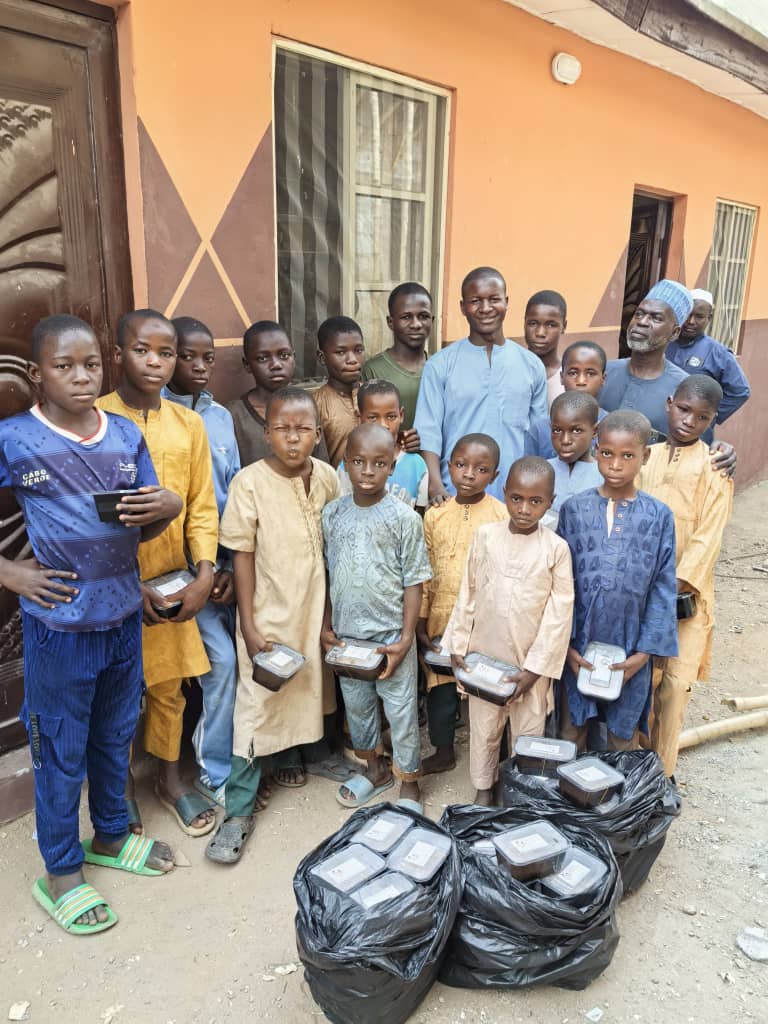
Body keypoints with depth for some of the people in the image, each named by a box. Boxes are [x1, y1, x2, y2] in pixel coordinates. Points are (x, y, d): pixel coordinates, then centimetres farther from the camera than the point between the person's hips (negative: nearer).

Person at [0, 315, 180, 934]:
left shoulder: (127, 436, 1)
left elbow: (144, 528, 5)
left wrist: (167, 508, -15)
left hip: (124, 615, 4)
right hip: (58, 622, -4)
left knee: (116, 734, 20)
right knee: (61, 749, 11)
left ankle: (111, 835, 43)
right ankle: (61, 871, 31)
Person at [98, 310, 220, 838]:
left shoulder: (189, 423, 2)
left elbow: (202, 506, 3)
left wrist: (204, 576, -7)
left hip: (173, 580, 3)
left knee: (169, 683, 15)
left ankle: (170, 776, 36)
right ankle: (120, 783, 34)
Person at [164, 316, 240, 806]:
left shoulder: (221, 416, 8)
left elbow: (236, 493, 8)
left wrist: (231, 564, -1)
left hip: (224, 556, 5)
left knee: (237, 655, 9)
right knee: (221, 659, -8)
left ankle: (219, 755, 31)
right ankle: (214, 770, 11)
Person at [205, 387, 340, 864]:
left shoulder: (328, 477, -4)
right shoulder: (249, 482, -16)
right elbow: (243, 556, -11)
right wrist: (249, 625, -12)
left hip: (314, 608, 4)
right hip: (269, 613, -4)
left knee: (305, 688, 19)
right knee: (256, 705, 0)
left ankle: (290, 754, 46)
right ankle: (239, 810, 12)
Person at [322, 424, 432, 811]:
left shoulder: (404, 518, -11)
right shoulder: (332, 514, -1)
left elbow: (413, 582, -8)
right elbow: (328, 575, 6)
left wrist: (405, 638, -12)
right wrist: (326, 626, 3)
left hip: (390, 635, -4)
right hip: (346, 634, 4)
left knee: (401, 710, 9)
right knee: (356, 705, 20)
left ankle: (408, 782, 30)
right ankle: (374, 768, 42)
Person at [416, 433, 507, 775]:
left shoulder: (502, 517, -8)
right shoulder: (435, 515, 1)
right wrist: (421, 622, 4)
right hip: (442, 622, 3)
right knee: (441, 692, 15)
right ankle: (443, 753, 36)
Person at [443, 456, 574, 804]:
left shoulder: (556, 548, -11)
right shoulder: (485, 536, -6)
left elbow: (559, 614, -9)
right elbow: (467, 595, 1)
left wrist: (535, 668, -11)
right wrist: (458, 646, 0)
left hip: (530, 662, -1)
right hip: (485, 657, 2)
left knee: (529, 731, 14)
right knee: (483, 727, 17)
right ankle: (483, 788, 38)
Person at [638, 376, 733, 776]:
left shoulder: (715, 469, -2)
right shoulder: (645, 457, 7)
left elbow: (707, 538, -8)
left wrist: (676, 587, -15)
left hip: (686, 593, -2)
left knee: (676, 683, 1)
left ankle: (661, 771, 16)